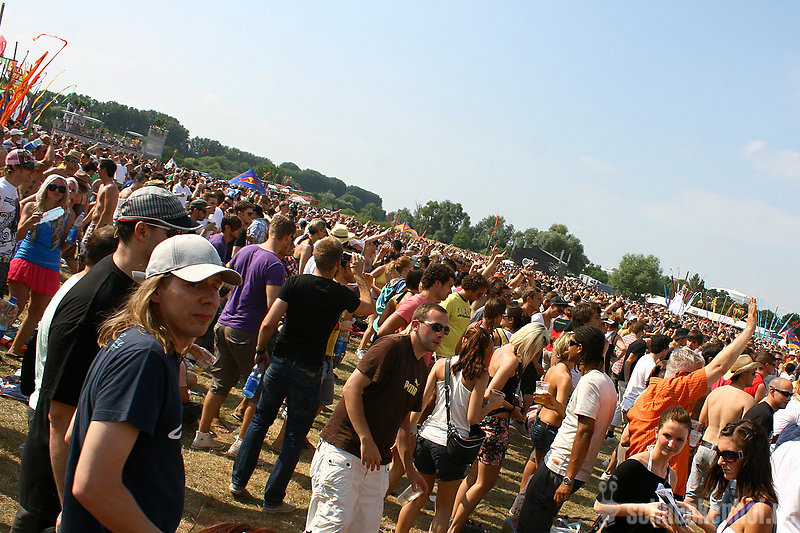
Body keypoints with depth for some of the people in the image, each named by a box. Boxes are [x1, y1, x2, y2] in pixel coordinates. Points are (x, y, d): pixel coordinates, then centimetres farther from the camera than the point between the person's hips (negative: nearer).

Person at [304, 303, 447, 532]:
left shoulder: (422, 369, 15)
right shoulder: (392, 346, -11)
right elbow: (351, 387, -18)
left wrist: (408, 466, 19)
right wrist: (366, 440, -22)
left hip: (377, 461, 8)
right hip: (343, 452, -8)